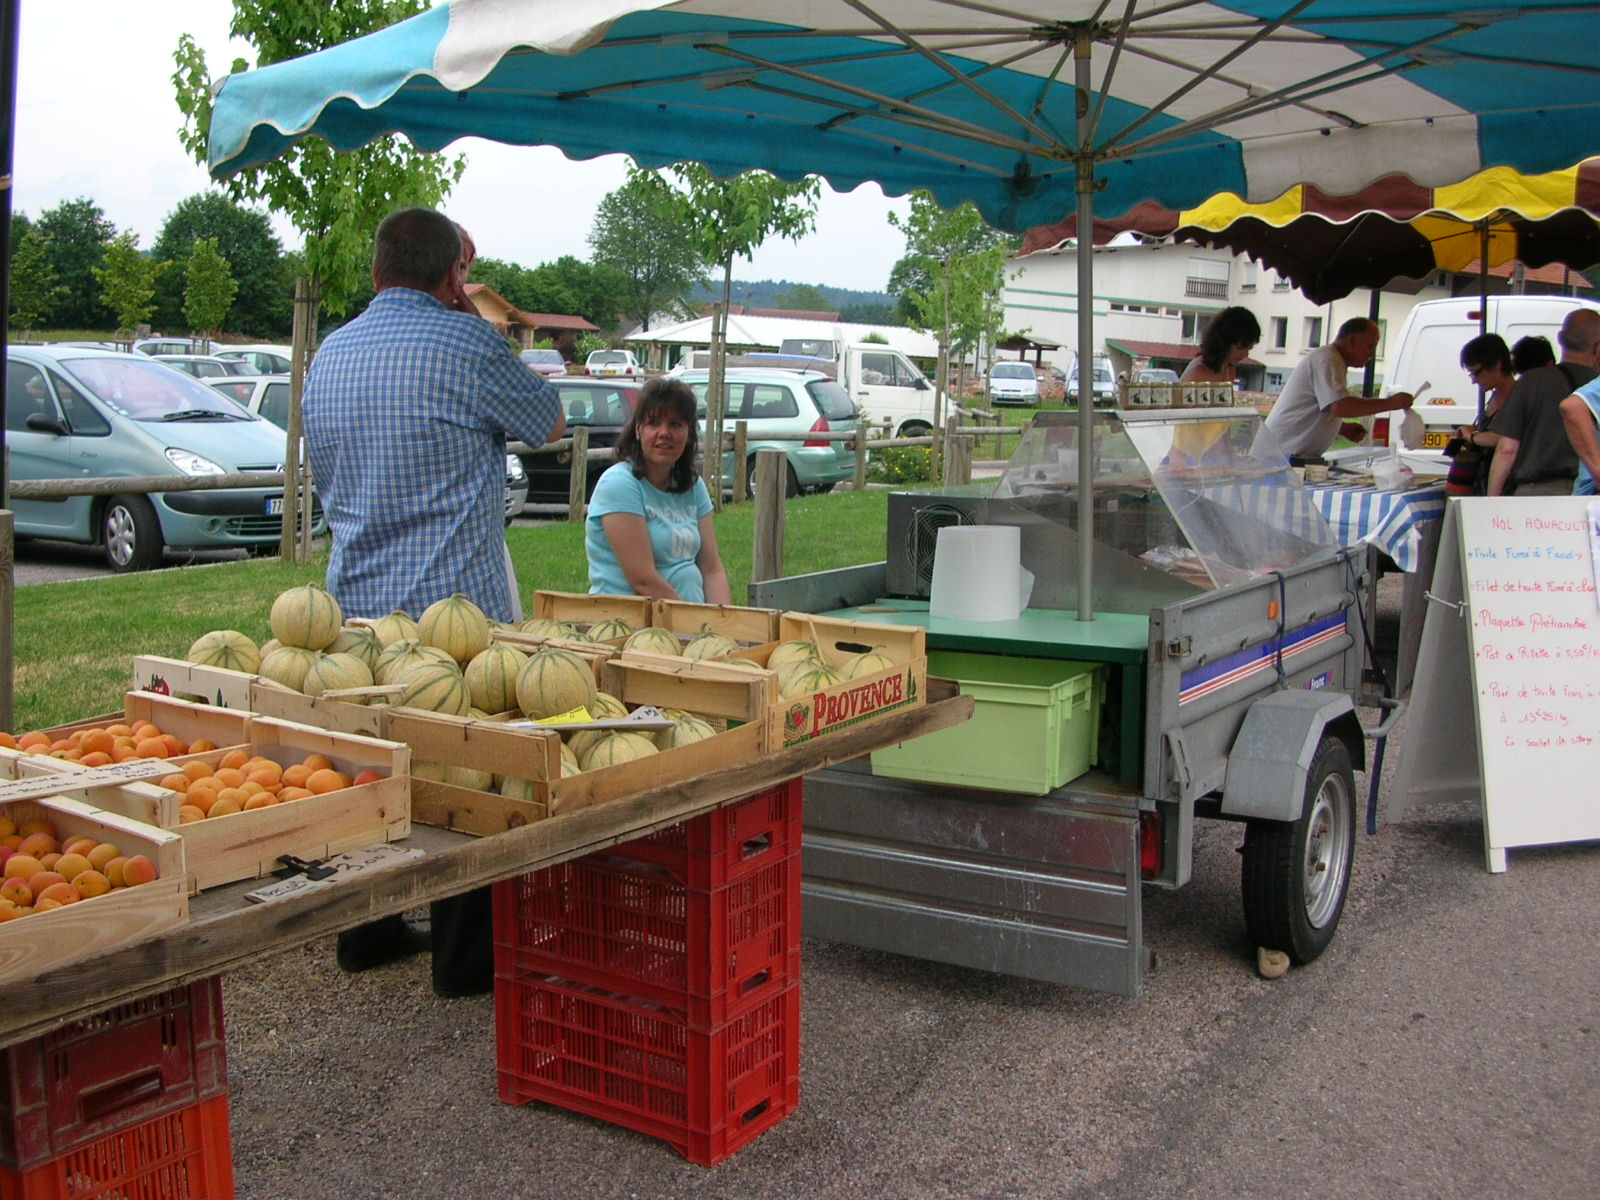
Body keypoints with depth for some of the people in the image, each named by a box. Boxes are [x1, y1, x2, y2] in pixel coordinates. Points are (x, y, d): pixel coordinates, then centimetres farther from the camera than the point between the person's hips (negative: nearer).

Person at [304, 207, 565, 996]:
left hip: (356, 603, 7)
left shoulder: (329, 355, 11)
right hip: (454, 605, -7)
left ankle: (366, 934, 28)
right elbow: (549, 425, 4)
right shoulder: (466, 345, -11)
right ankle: (465, 958, 9)